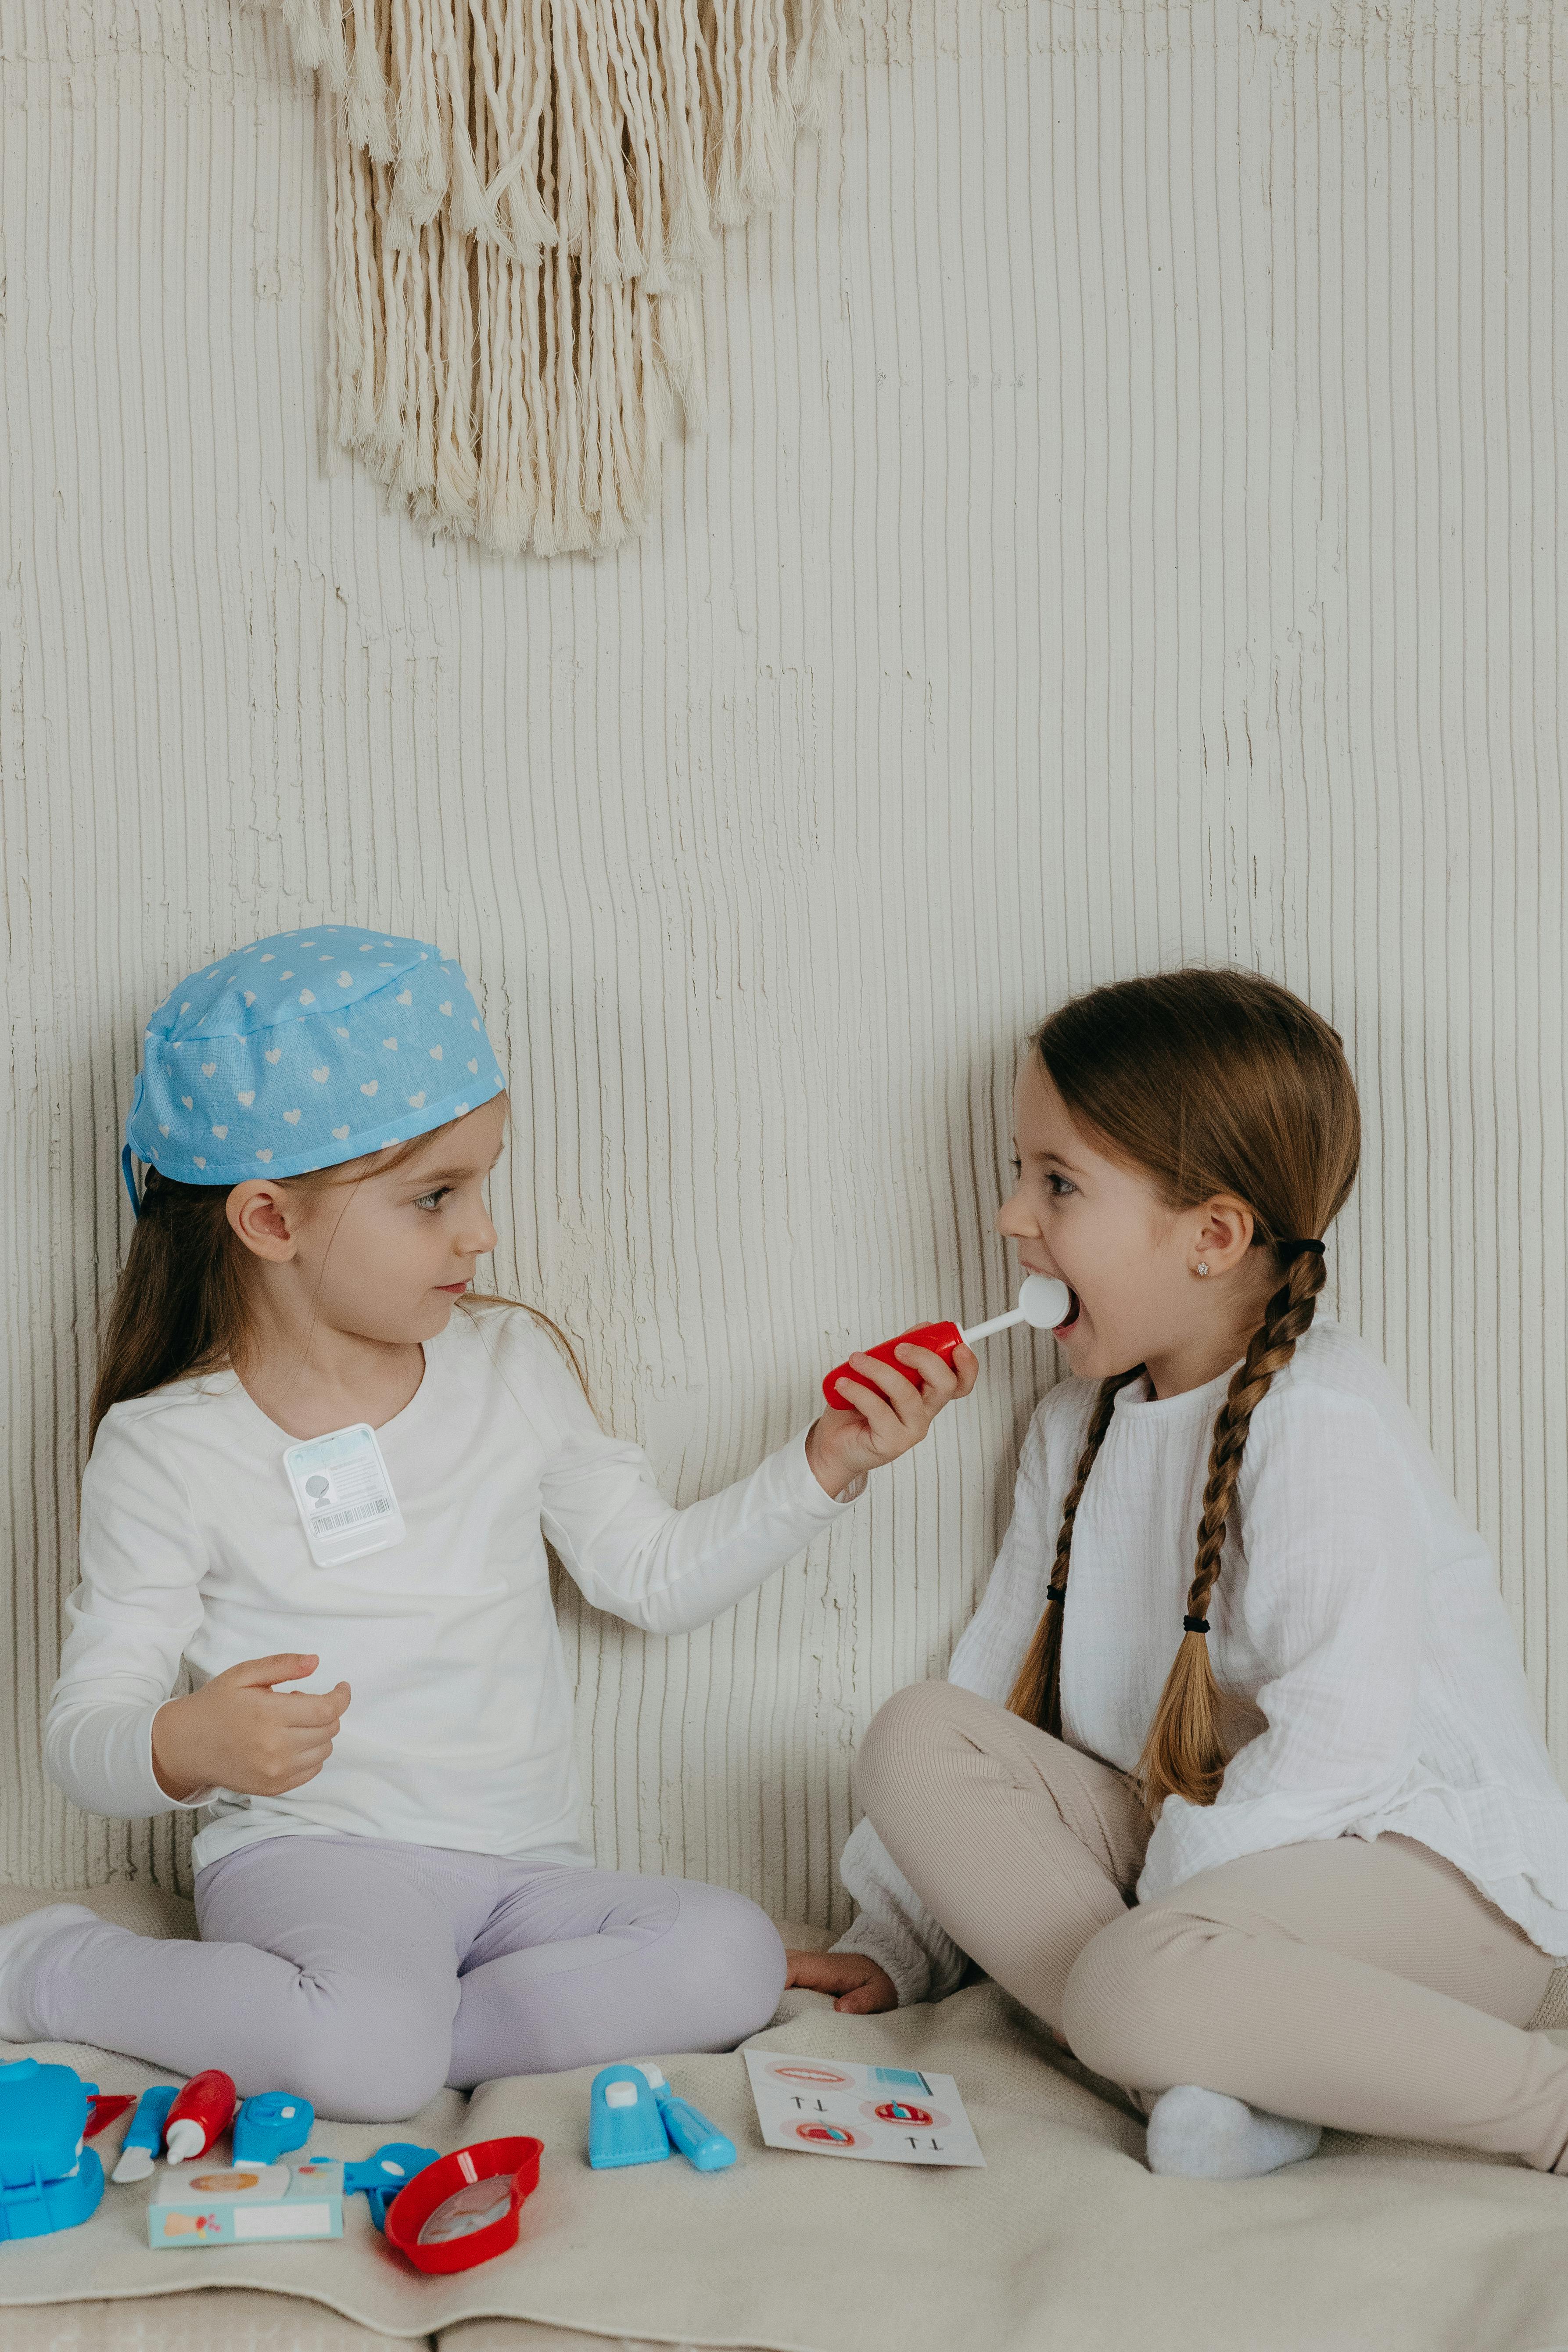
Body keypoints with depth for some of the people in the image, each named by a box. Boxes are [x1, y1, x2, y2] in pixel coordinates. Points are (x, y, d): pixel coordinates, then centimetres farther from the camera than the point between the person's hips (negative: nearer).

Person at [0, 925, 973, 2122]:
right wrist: (187, 1745, -27)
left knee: (731, 1958, -21)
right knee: (373, 2051, -34)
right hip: (310, 1855, -4)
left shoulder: (514, 1365, 6)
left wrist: (827, 1464, 3)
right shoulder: (168, 1449, -5)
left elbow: (659, 1574, 14)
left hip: (526, 1864, 5)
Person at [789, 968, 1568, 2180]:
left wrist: (1160, 1900, -22)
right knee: (916, 1736, -10)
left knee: (1136, 1987, -36)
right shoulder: (1079, 1428, 11)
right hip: (1195, 1840, 8)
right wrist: (899, 1937, 9)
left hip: (1434, 1870, -8)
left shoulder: (1321, 1418, -17)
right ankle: (1200, 2075, -22)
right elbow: (998, 1682, 12)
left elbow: (1337, 1742, -24)